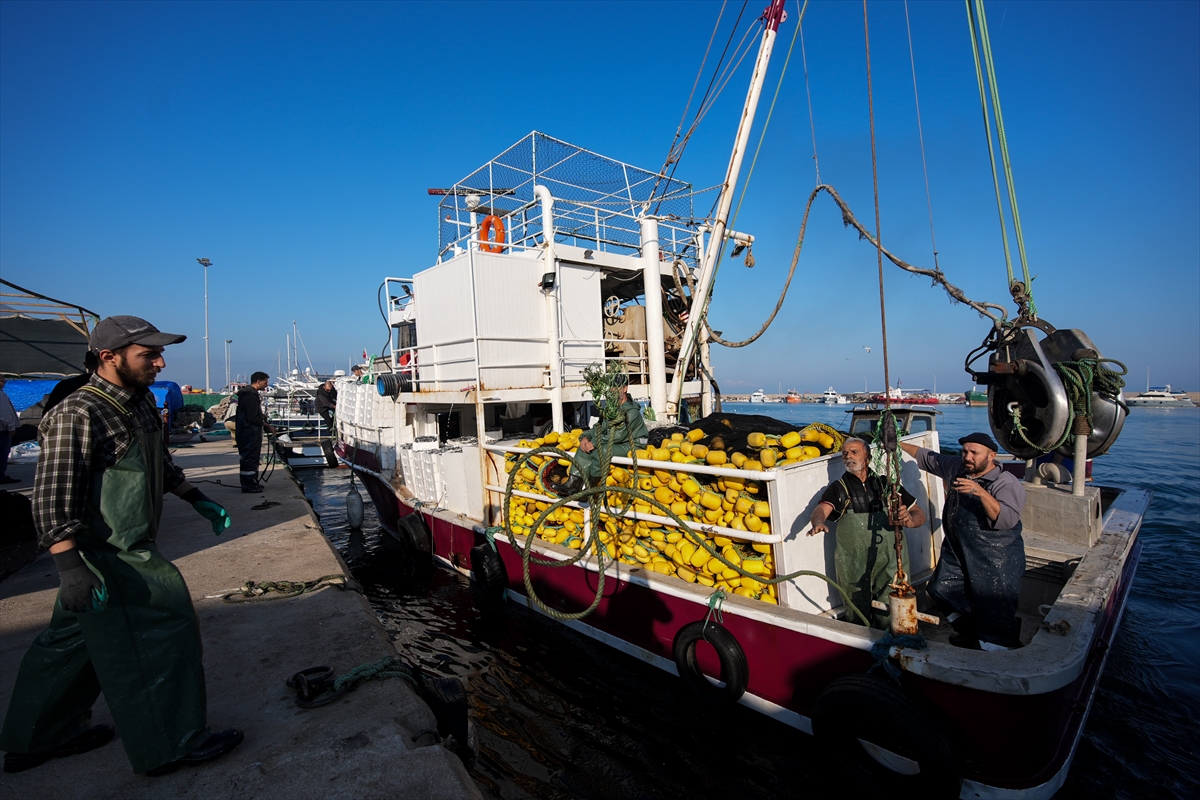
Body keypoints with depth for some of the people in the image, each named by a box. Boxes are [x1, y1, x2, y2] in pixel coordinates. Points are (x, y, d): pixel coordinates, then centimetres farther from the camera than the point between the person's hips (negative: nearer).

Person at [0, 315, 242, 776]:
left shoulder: (140, 403, 9)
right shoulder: (77, 415, -20)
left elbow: (161, 463, 21)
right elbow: (54, 497, -23)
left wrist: (197, 499, 20)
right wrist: (69, 566, -28)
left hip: (129, 548, 10)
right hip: (107, 554, -10)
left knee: (75, 642, 21)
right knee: (159, 632, -3)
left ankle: (41, 739, 40)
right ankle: (170, 746, 11)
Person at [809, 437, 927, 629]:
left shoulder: (887, 483, 8)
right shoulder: (838, 488, 4)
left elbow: (920, 514, 8)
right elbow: (821, 509, -14)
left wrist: (910, 520, -15)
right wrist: (818, 523, -38)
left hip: (890, 565, 1)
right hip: (854, 569, 0)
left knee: (890, 621, 5)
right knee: (858, 623, 8)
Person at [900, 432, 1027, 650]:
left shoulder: (1007, 483, -17)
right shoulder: (956, 467, 2)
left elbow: (1006, 519, -31)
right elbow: (927, 457, 18)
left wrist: (981, 492, -42)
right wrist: (899, 443, 20)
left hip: (995, 562, -7)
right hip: (957, 553, 7)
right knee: (940, 589, 15)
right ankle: (970, 631, 37)